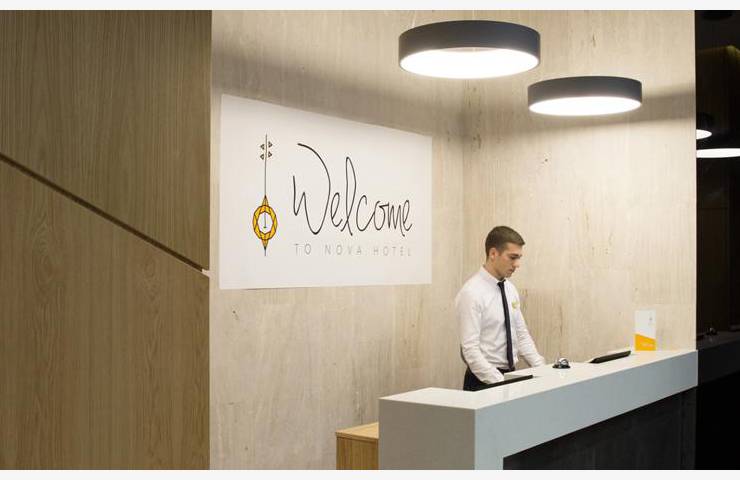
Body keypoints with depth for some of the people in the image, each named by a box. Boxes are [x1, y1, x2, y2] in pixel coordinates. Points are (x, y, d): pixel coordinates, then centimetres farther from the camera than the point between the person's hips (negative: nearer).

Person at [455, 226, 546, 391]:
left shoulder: (510, 289, 8)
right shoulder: (472, 293, -15)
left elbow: (521, 335, 12)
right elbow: (470, 349, -19)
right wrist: (501, 384, -24)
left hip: (511, 376, 6)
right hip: (484, 381, -6)